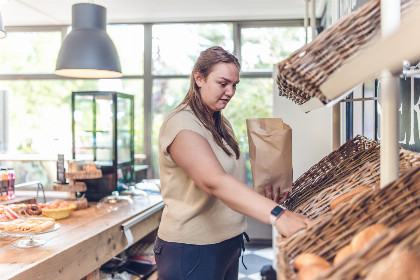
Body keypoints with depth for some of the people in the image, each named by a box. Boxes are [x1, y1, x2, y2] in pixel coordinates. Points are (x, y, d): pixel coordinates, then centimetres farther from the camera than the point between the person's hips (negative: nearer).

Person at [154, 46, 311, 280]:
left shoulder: (222, 125, 11)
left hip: (229, 242, 8)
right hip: (192, 250, -8)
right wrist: (277, 215, -44)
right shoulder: (181, 124, -19)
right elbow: (214, 182, -34)